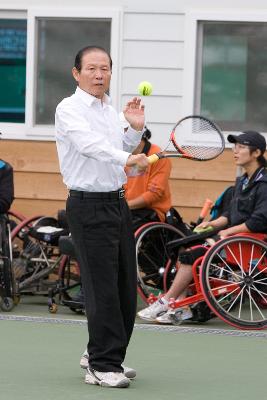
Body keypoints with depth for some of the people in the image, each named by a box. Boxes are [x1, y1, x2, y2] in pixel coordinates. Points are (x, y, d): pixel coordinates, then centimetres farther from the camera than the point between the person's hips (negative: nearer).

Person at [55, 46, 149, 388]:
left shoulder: (109, 109, 16)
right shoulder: (69, 109, -10)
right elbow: (90, 144, -28)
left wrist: (135, 129, 11)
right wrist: (126, 159, -43)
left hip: (118, 202, 8)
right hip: (88, 206, -8)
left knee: (126, 286, 10)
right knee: (102, 287, -10)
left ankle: (102, 352, 25)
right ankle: (101, 366, -4)